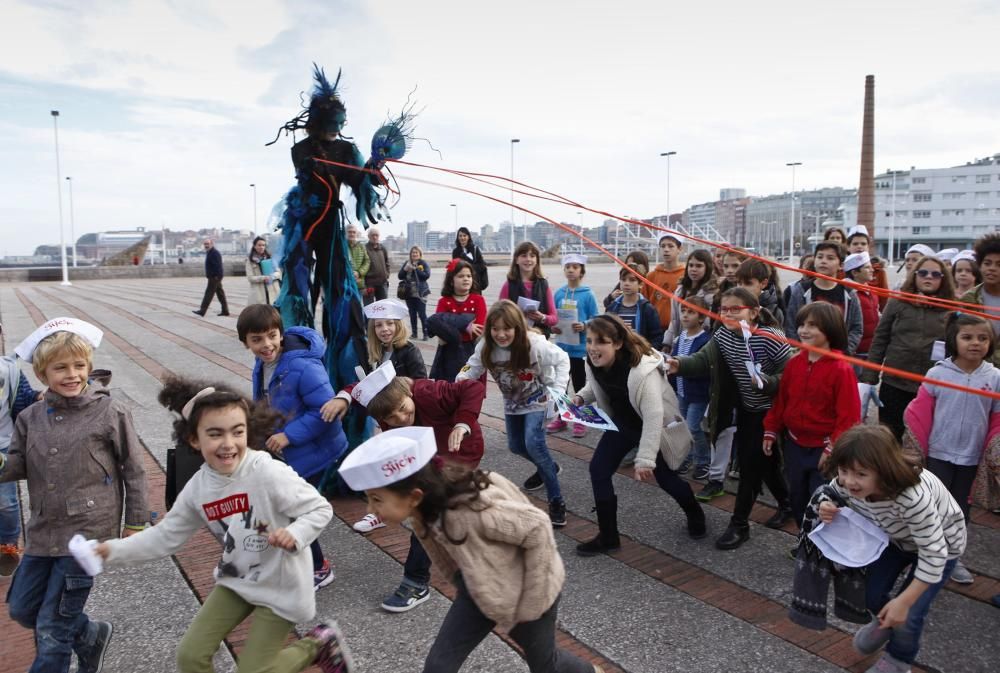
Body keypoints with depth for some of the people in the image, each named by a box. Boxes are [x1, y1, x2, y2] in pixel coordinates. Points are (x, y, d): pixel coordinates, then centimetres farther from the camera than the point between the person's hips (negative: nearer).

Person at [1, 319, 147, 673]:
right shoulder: (30, 418, 1)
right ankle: (92, 635, 42)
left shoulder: (110, 412, -13)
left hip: (87, 532, -6)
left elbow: (133, 470, -7)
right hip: (43, 532, 6)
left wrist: (135, 524, -4)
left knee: (52, 628, 3)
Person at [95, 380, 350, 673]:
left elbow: (320, 509, -21)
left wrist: (295, 534, -39)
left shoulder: (269, 473, -28)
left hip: (279, 586, -6)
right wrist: (114, 550, -5)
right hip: (236, 581, 6)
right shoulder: (197, 488, -9)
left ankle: (319, 645, 24)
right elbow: (166, 536, 4)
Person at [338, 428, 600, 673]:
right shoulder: (425, 509, -17)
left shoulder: (475, 511, -41)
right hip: (480, 588, 6)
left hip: (528, 589, -6)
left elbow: (537, 530, -30)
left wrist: (530, 602, -22)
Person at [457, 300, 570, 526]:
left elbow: (562, 359, -17)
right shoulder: (486, 347, -20)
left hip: (536, 400, -6)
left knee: (533, 442, -24)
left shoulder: (534, 344, -31)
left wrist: (558, 389, -27)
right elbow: (470, 371, -14)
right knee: (515, 446, 17)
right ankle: (549, 468, 48)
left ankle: (556, 500, -13)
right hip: (512, 402, 6)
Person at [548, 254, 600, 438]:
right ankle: (561, 417, 28)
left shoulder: (587, 295, -7)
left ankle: (580, 420, 18)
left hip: (580, 348, -4)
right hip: (561, 346, 4)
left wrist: (584, 326, -24)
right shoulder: (559, 293, 3)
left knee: (579, 384, 7)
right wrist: (552, 326, -10)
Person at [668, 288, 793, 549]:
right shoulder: (722, 335, -4)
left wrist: (765, 382, -39)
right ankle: (786, 504, 44)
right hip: (746, 409, 7)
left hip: (770, 412, -7)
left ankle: (739, 524, 9)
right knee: (765, 462, 20)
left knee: (750, 464, -4)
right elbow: (703, 360, -12)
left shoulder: (771, 337, -24)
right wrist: (679, 365, -29)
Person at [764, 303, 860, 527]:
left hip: (823, 449, -6)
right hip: (794, 445, 6)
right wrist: (771, 432, 10)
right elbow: (780, 401, 11)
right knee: (796, 498, 18)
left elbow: (849, 415, -15)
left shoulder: (841, 369, -16)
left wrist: (833, 448, -16)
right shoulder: (794, 363, 2)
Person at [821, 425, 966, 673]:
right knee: (871, 593, 6)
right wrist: (828, 512, -30)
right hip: (896, 537, 5)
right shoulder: (846, 484, -29)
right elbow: (830, 495, -5)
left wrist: (903, 602, -29)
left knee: (908, 615, -7)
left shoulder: (913, 497, -45)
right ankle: (885, 622, 43)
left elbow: (933, 555, -34)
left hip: (939, 545, -5)